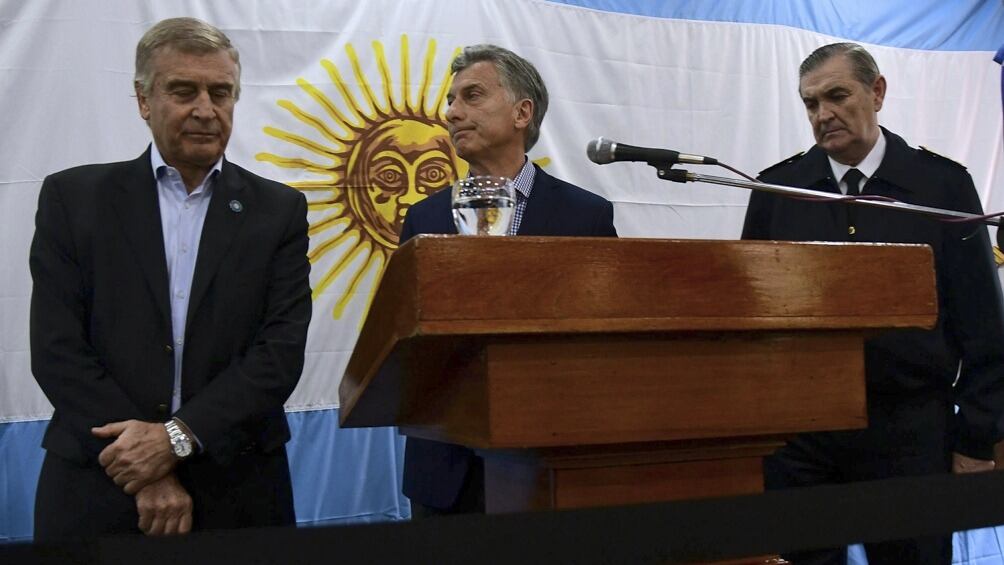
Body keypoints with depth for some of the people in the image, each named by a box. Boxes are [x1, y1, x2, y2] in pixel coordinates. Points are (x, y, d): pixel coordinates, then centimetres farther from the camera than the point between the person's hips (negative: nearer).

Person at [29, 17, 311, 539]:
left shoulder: (279, 210, 3)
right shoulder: (73, 197, 2)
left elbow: (281, 351, -5)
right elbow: (56, 349, -5)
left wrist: (176, 437, -17)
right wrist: (148, 473, -12)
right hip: (96, 491, 0)